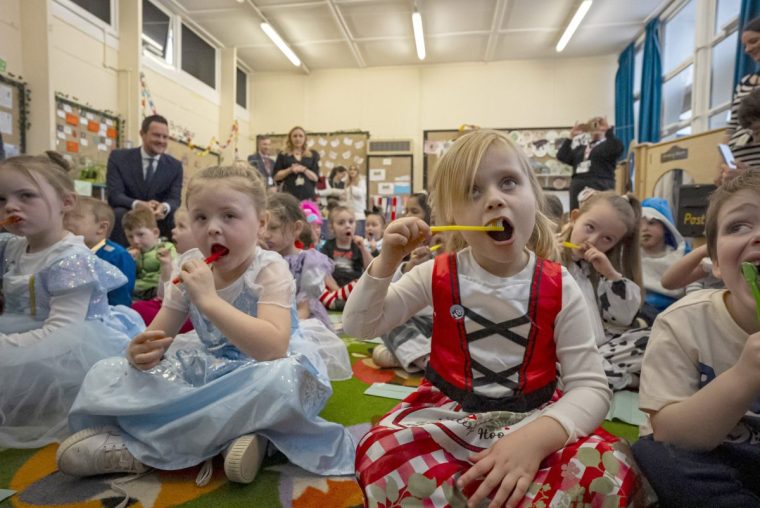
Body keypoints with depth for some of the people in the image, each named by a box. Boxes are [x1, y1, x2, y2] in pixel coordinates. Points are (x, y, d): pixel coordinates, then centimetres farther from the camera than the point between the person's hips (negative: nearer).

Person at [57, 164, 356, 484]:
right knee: (107, 373, -5)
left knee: (282, 380, -39)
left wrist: (208, 299, -34)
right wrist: (142, 352, -21)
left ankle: (139, 447, -20)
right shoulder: (191, 267, -2)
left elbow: (272, 349, -32)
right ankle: (233, 431, -19)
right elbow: (159, 334, 3)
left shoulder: (269, 270, -18)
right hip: (206, 369, 5)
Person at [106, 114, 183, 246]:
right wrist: (138, 204, -35)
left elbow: (174, 199, -9)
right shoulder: (118, 157, -3)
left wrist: (164, 207, -35)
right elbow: (114, 195, -13)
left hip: (159, 219, 2)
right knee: (119, 213, -32)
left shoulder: (175, 166, 2)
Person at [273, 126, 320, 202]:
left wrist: (304, 169, -12)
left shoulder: (312, 155, 10)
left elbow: (316, 177, 5)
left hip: (308, 195, 1)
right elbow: (276, 176, 5)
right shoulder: (283, 155, 9)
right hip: (289, 194, -1)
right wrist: (290, 170, -10)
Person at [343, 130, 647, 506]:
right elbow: (359, 327, 0)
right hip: (447, 418, 0)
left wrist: (537, 436, -31)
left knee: (608, 469, -27)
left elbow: (590, 386, -10)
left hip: (529, 421, 1)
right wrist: (385, 263, -17)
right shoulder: (438, 276, -5)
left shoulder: (558, 287, -8)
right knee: (380, 455, -29)